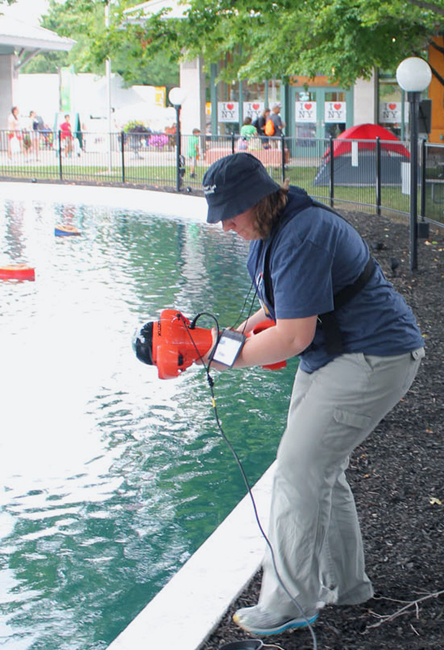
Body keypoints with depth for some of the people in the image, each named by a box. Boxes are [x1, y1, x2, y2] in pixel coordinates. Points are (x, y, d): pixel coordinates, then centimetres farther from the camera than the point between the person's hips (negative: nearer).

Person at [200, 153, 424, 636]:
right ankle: (344, 583, 29)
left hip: (374, 358, -11)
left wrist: (229, 357, -15)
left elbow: (293, 337, -27)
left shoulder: (302, 237, -26)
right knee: (320, 469, 14)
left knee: (300, 468, -12)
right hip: (329, 356, 11)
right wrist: (254, 322, 5)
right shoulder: (270, 229, 7)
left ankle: (289, 603, -2)